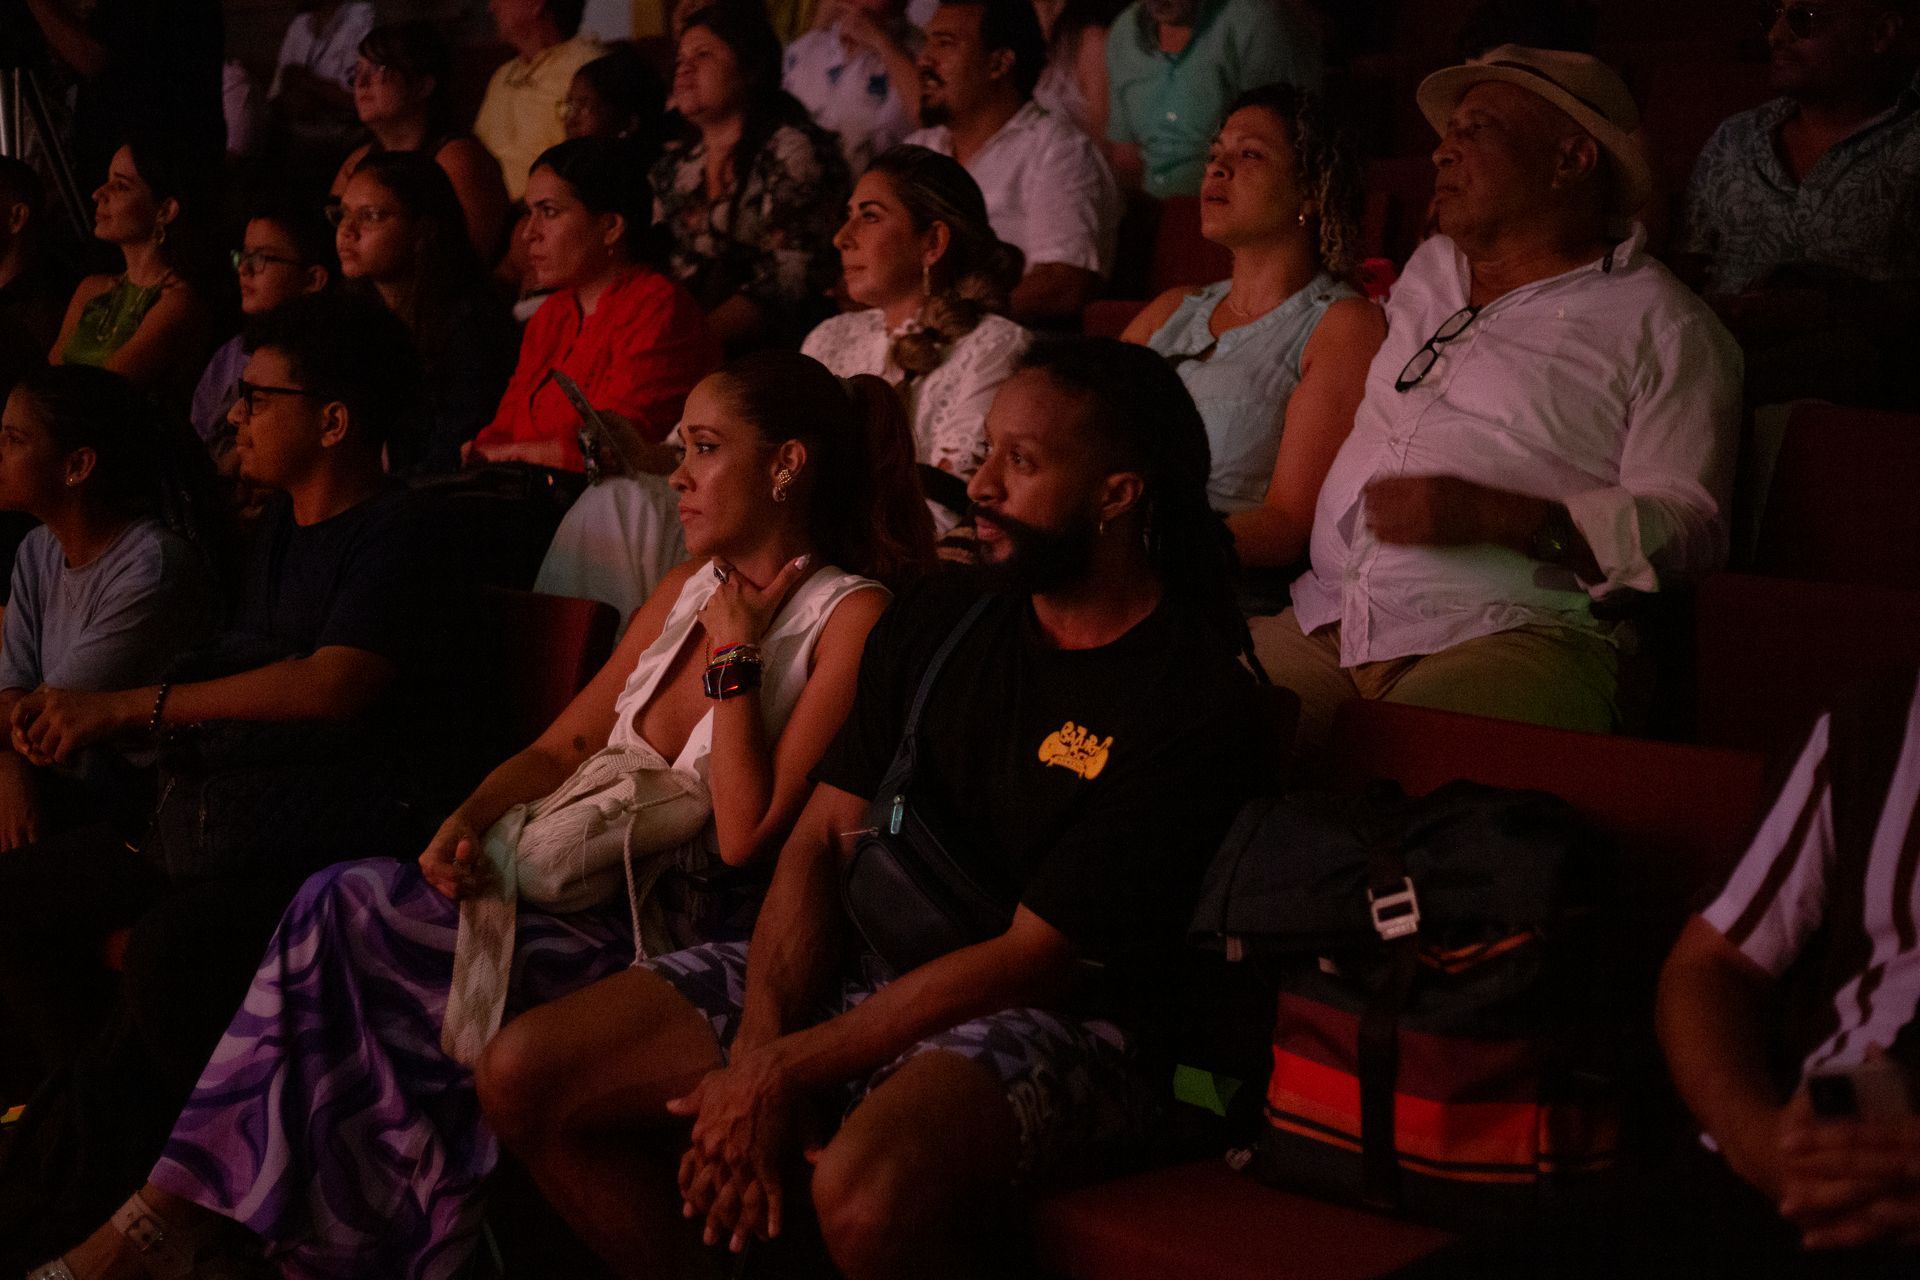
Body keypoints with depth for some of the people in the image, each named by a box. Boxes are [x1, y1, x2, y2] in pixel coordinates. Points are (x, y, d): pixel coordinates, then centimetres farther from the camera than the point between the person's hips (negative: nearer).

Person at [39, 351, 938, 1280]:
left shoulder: (850, 619, -7)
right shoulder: (692, 586, 17)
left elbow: (745, 835, -15)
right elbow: (562, 748, 16)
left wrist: (733, 654, -11)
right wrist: (466, 824, -3)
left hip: (688, 925, -7)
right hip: (582, 883, 7)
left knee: (347, 915, -21)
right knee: (345, 903, -20)